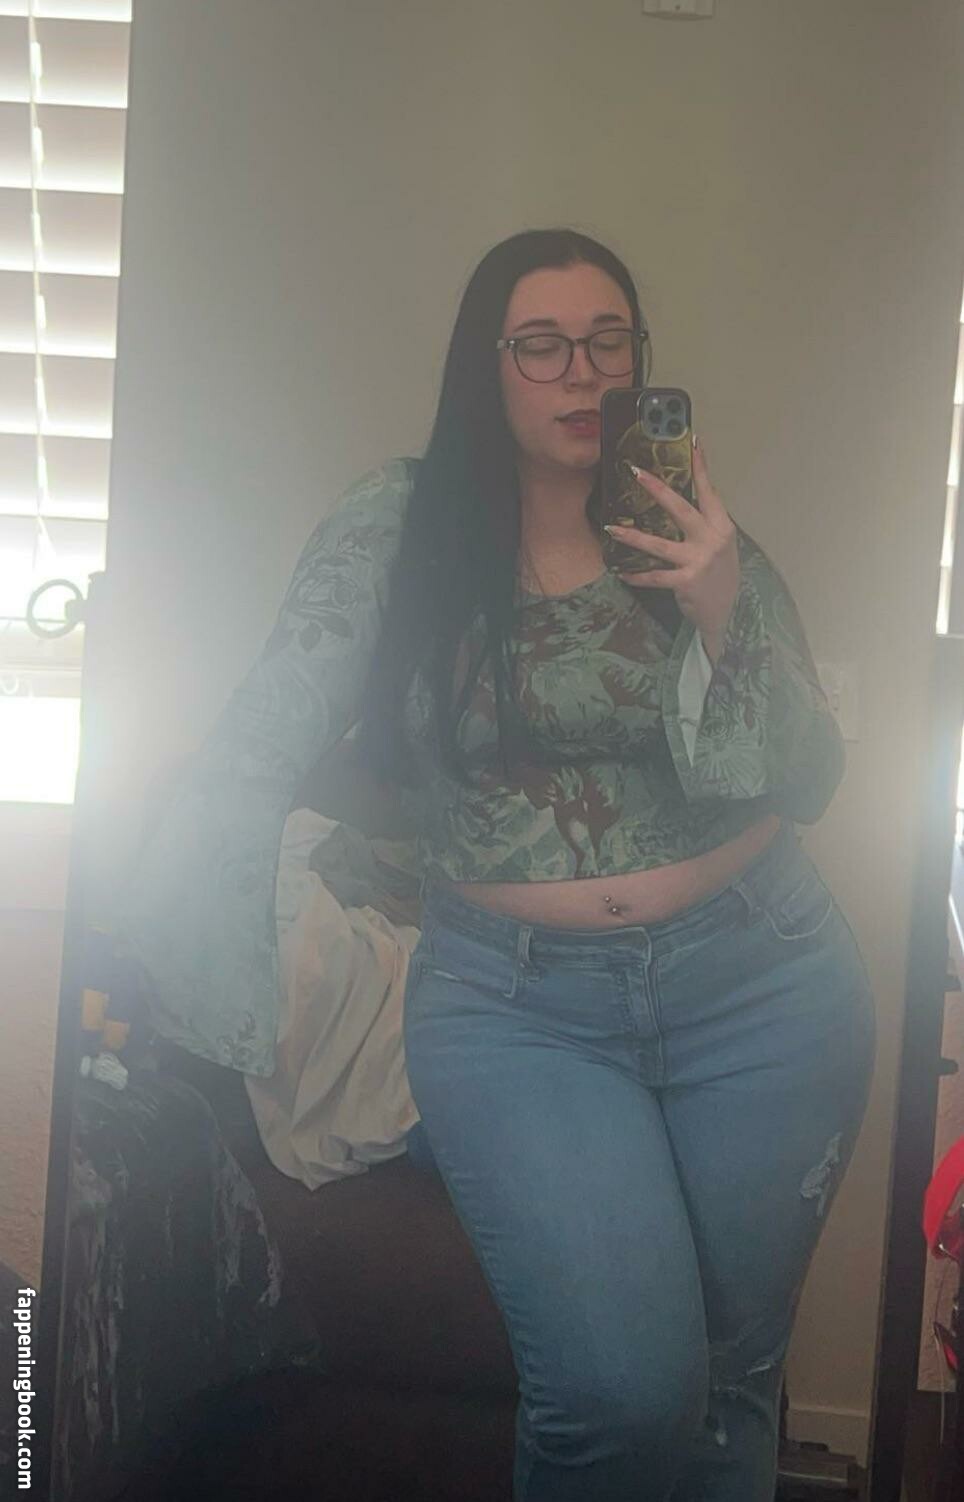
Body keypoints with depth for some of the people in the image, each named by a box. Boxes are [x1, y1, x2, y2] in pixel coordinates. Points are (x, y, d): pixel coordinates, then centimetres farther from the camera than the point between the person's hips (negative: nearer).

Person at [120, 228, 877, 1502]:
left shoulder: (699, 534, 3)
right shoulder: (400, 526, -2)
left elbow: (804, 785, 1)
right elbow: (260, 747, -6)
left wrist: (720, 614, -15)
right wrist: (199, 972, -15)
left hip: (759, 978, 3)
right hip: (513, 996, -2)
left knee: (732, 1376, 10)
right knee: (621, 1386, -15)